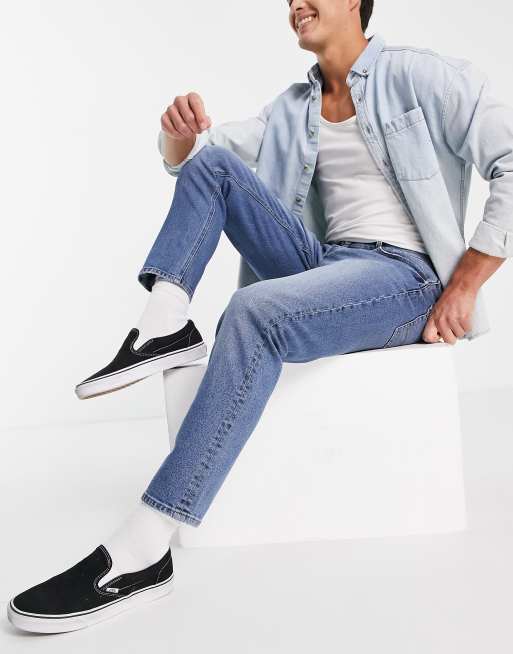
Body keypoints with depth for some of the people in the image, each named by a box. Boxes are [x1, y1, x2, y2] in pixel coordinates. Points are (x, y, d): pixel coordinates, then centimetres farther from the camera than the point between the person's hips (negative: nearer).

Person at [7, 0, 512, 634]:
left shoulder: (420, 75, -1)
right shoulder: (293, 108, 18)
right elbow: (189, 160, 12)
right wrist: (181, 135, -14)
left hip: (404, 277, -6)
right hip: (325, 265, 7)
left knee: (255, 311, -36)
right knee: (210, 162, -3)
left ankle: (142, 549, -38)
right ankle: (165, 325, -17)